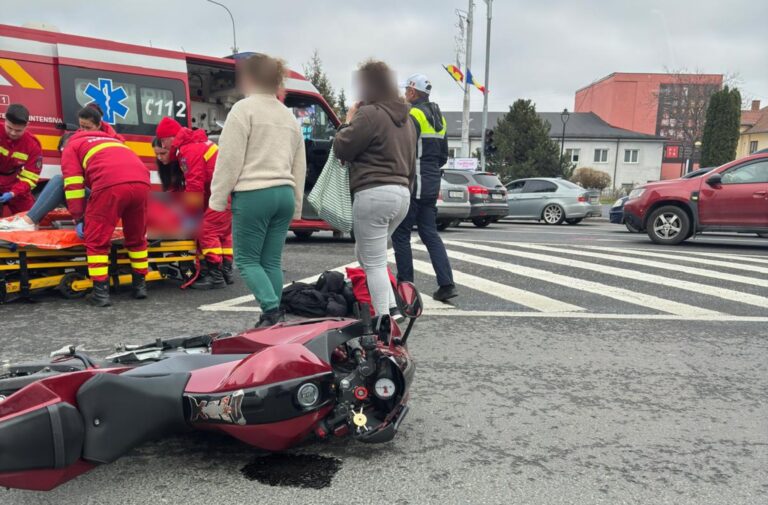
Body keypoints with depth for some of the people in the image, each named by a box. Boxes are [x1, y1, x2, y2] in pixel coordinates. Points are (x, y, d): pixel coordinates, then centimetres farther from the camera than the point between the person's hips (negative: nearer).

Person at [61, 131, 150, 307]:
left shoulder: (71, 147, 27)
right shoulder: (111, 140, 44)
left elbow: (73, 184, 13)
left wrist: (79, 219, 16)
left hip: (111, 184, -5)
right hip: (142, 182, 5)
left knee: (97, 238, 6)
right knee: (137, 236, 21)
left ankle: (101, 292, 2)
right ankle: (140, 284, 26)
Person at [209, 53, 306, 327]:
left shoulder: (244, 108, -3)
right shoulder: (289, 115, 20)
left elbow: (230, 159, -10)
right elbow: (299, 166, 21)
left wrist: (217, 199, -5)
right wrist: (296, 204, 25)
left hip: (253, 194, -7)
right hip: (284, 193, 7)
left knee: (247, 259, 3)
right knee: (272, 261, 10)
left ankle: (272, 311, -10)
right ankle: (273, 317, 12)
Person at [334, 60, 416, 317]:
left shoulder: (370, 114, -11)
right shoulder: (405, 118, 18)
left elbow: (342, 149, -6)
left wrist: (348, 121, 9)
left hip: (374, 193, -9)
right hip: (402, 193, 9)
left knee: (373, 263, -2)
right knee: (365, 253, 21)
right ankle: (392, 308, 18)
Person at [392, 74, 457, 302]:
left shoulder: (413, 115, -11)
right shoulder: (439, 118, 18)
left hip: (414, 183, -9)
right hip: (432, 184, 9)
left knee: (401, 234, 1)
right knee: (430, 233, 10)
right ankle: (446, 284, 4)